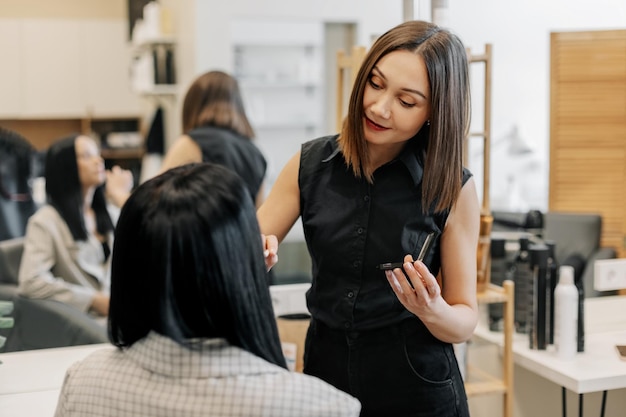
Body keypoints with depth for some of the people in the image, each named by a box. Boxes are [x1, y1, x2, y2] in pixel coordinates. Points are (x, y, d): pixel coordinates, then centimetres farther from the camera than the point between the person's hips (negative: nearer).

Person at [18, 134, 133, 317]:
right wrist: (94, 300, -14)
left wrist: (122, 197, 7)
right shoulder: (46, 220, -3)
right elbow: (31, 282, -14)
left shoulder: (110, 211, 16)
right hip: (85, 317, -6)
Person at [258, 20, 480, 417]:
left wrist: (432, 310, -27)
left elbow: (465, 321, -6)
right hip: (325, 374, 3)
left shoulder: (453, 188, -12)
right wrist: (253, 256, -23)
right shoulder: (309, 165, -6)